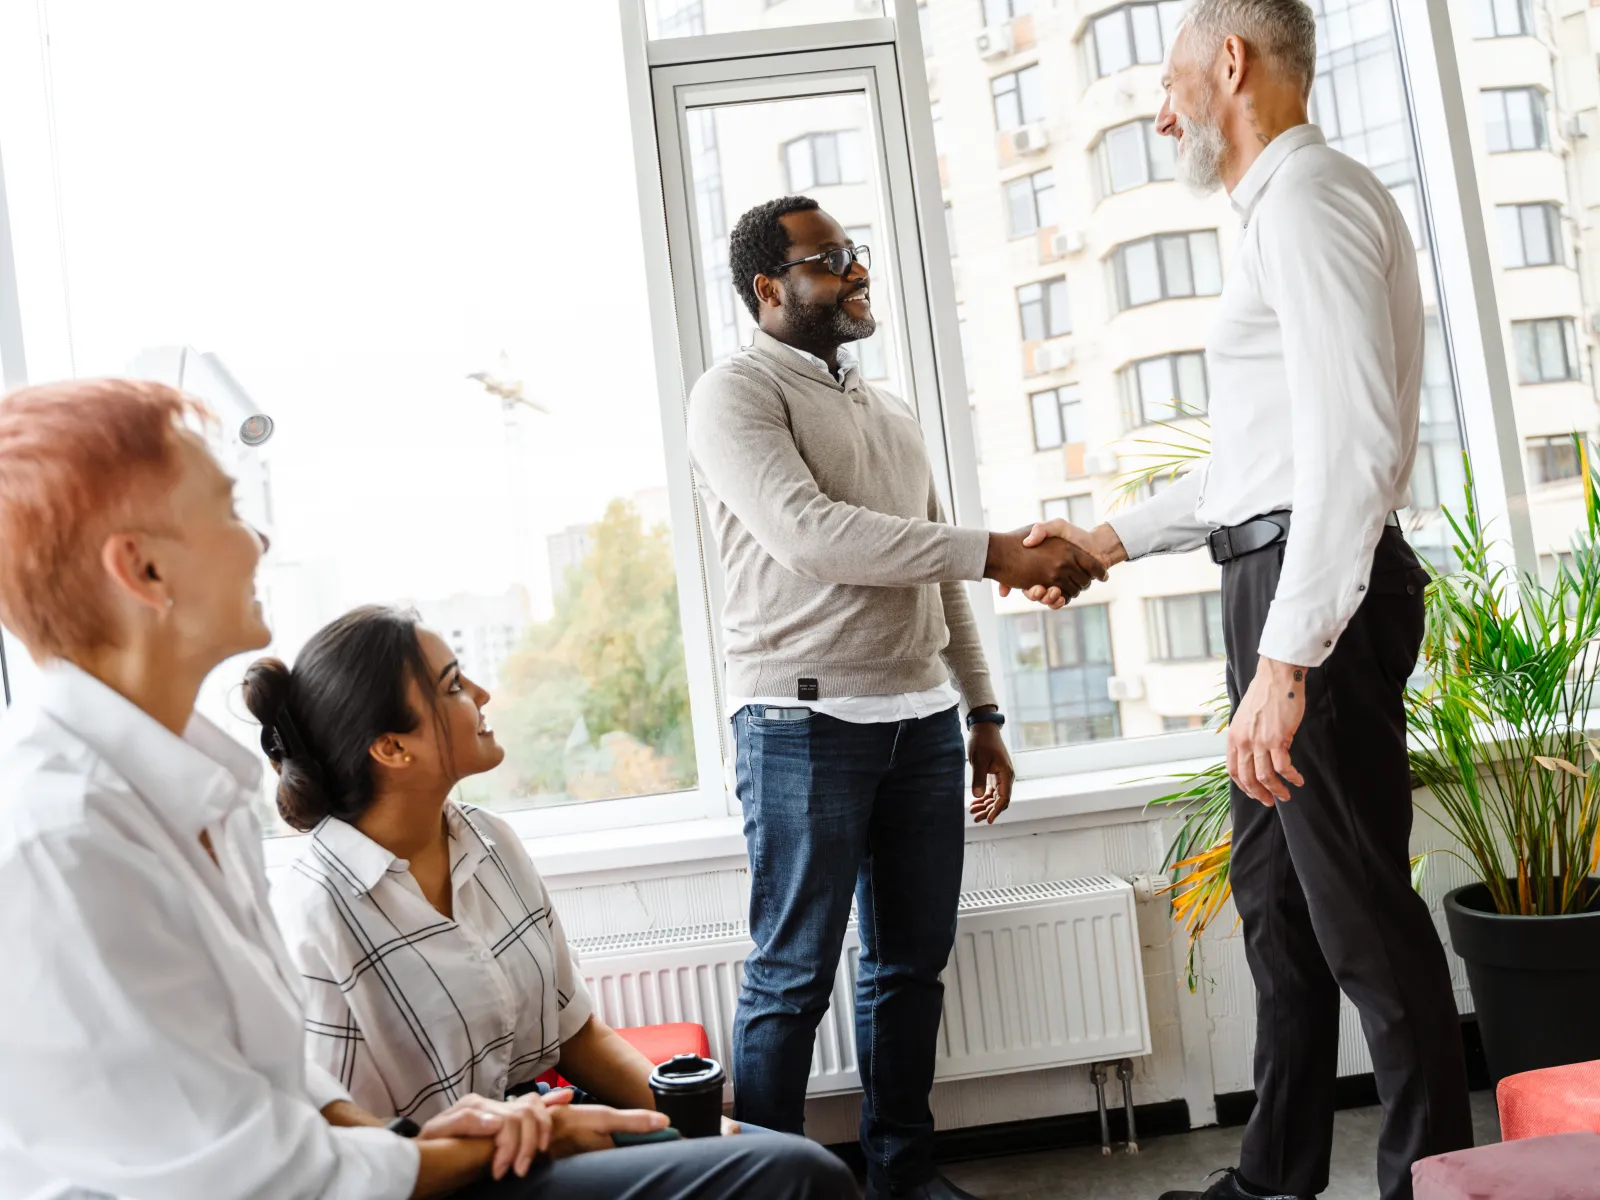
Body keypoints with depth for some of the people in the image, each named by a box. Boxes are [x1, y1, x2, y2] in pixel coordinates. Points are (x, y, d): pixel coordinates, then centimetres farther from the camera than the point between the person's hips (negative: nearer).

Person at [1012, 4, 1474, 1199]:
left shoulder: (1307, 195, -9)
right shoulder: (1284, 209, 23)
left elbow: (1353, 441, -22)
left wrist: (1286, 657, -26)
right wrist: (1109, 539, 27)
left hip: (1317, 591, -11)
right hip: (1280, 582, 11)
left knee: (1361, 911, -3)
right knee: (1277, 897, 16)